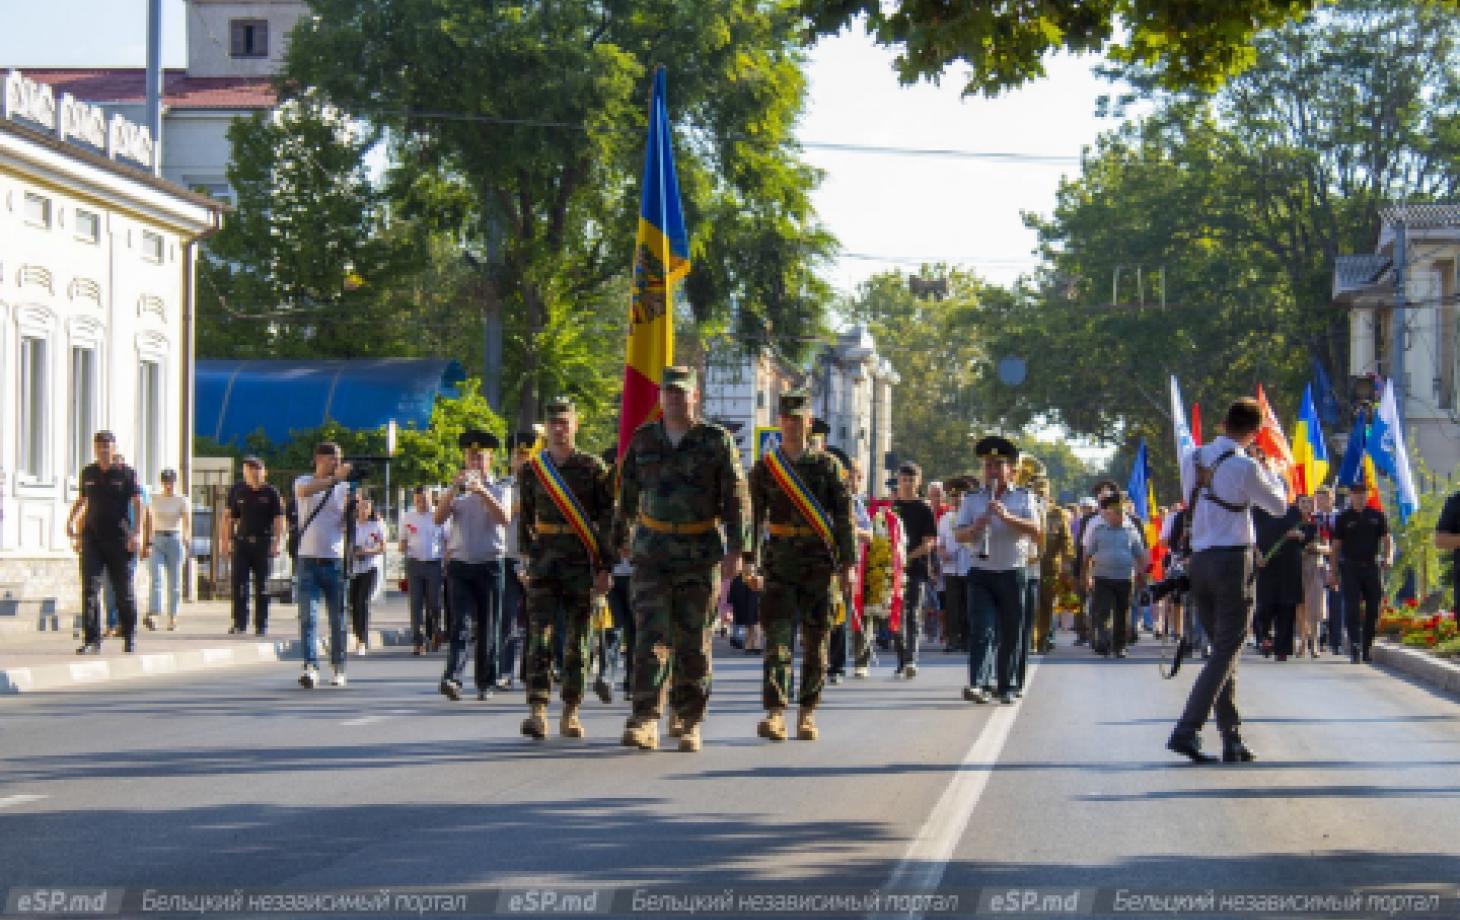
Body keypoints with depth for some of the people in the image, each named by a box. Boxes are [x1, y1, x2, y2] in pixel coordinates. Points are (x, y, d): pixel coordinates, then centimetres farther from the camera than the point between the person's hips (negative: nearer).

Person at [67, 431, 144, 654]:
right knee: (90, 587, -9)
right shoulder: (88, 473, 11)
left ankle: (130, 636, 23)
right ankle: (92, 641, -11)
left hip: (119, 539, -3)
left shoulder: (127, 474, -1)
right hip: (92, 537, 3)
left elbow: (138, 504, -6)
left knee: (123, 590, 5)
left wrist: (137, 534, -17)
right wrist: (71, 520, 11)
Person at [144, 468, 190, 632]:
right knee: (156, 579, -14)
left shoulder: (182, 500, 2)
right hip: (157, 540, 1)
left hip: (175, 540, -1)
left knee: (174, 582, 2)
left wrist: (185, 538, -31)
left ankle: (173, 618, 8)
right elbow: (149, 523, 15)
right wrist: (147, 543, 13)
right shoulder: (154, 499, 9)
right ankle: (152, 615, -25)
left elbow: (186, 520, -14)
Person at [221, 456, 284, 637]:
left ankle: (261, 624, 9)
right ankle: (239, 623, 1)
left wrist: (276, 544, -8)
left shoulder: (271, 493, 2)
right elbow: (228, 518, 11)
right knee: (239, 584, -3)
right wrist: (224, 542, 5)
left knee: (262, 586, 3)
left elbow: (279, 521, 1)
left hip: (263, 543, -1)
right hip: (241, 542, 1)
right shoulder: (237, 491, 7)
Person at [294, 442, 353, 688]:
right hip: (308, 559, -2)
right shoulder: (304, 482, 4)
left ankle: (338, 668, 15)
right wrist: (335, 478, -30)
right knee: (308, 617, -10)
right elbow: (305, 491, -21)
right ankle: (310, 668, -17)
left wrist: (353, 496, -14)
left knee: (338, 619, 5)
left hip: (335, 560, 2)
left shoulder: (343, 487, 8)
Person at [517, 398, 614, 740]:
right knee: (539, 637, -10)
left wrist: (605, 568, -2)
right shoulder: (532, 470, 8)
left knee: (577, 641, 4)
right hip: (544, 563, 1)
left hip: (581, 564, -1)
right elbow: (524, 518, 14)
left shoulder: (593, 468, 2)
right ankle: (537, 711, -15)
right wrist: (526, 555, 8)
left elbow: (608, 520, 2)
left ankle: (570, 714, 11)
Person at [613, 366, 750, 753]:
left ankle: (690, 724, 15)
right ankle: (645, 721, -15)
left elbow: (736, 498, -2)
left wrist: (735, 549, -10)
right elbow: (627, 496, 16)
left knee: (693, 642, 5)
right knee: (650, 635, -11)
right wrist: (619, 541, 18)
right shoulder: (643, 440, 7)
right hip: (653, 552, 1)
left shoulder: (717, 441, 0)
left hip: (701, 554, -1)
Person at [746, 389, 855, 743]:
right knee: (777, 637, -11)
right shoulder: (764, 468, 7)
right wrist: (750, 562, -4)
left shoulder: (827, 465, 5)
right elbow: (753, 517, 6)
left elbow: (845, 516, 4)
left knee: (815, 641, 4)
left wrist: (848, 564, -2)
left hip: (819, 566, 1)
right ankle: (775, 714, -17)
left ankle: (807, 714, 12)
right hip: (779, 565, 0)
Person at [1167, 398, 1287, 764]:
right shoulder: (1245, 466, -11)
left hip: (1198, 561, 7)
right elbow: (1279, 505, 1)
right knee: (1226, 652, -5)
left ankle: (1231, 737, 13)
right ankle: (1187, 730, -16)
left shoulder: (1191, 458, 7)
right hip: (1233, 560, -7)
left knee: (1221, 649, 13)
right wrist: (1271, 471, 20)